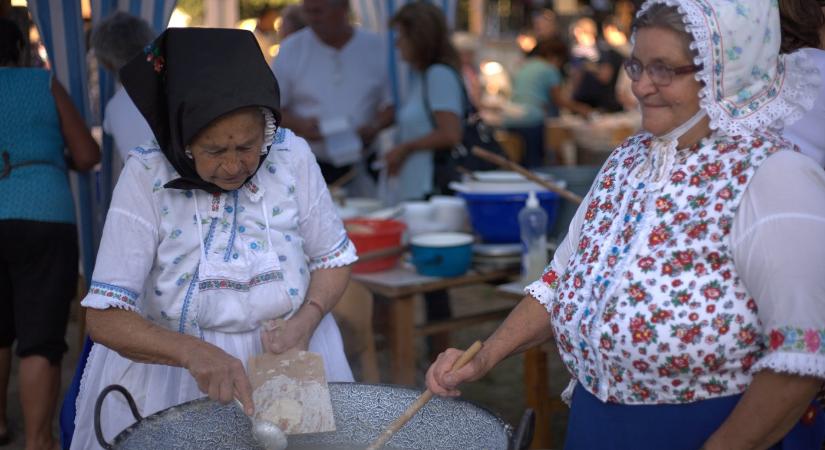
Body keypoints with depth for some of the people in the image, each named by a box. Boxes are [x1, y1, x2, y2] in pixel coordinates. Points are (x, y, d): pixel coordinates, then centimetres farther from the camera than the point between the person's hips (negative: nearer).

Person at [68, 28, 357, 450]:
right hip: (170, 362, -1)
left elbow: (332, 259, 1)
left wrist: (304, 322, -17)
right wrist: (192, 352, -36)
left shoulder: (292, 156, -12)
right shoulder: (146, 176, -18)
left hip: (285, 358, 2)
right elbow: (105, 316, -20)